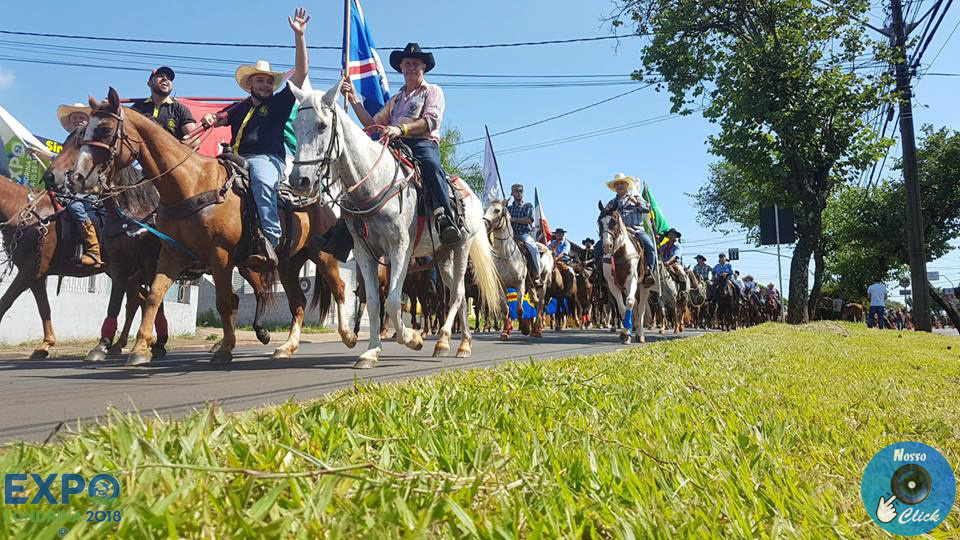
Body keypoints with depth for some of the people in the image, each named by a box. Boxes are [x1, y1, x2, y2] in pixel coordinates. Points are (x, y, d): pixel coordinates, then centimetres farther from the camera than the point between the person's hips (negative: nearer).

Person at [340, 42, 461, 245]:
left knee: (431, 165, -41)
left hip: (423, 143, -5)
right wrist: (354, 99, 17)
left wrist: (400, 129, -19)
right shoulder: (395, 99, 34)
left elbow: (431, 120, -4)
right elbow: (372, 124, 26)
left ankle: (446, 219, -52)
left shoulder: (433, 91, 17)